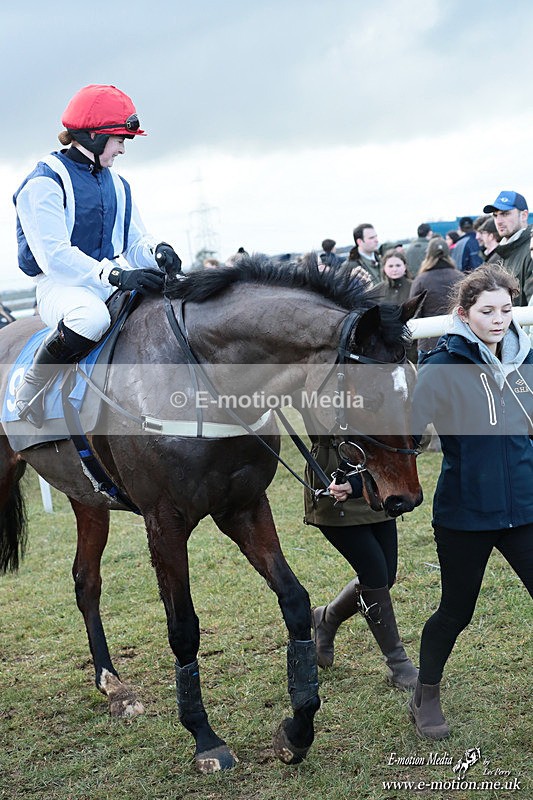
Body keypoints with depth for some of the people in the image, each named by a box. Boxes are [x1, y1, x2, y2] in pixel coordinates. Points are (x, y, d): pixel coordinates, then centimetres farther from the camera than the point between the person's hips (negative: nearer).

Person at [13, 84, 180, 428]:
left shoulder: (117, 184, 17)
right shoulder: (44, 183, -9)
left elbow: (135, 242, 14)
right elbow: (53, 254, -19)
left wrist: (157, 252, -13)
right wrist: (118, 275, -30)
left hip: (109, 282, 7)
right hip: (60, 284, -7)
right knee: (91, 317, -41)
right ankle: (31, 391, -18)